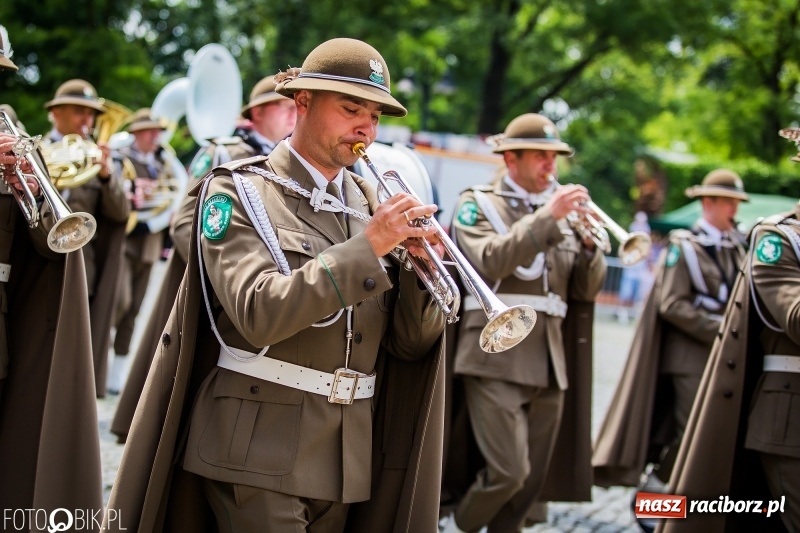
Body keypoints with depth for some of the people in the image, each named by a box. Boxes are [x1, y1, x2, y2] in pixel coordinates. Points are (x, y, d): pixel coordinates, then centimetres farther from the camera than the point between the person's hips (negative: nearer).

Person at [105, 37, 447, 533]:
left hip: (346, 454, 6)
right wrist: (368, 244, -22)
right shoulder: (239, 191, -5)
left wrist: (420, 264, -10)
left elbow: (410, 344, 8)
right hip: (261, 449, -5)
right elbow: (259, 314, -21)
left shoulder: (371, 203, 10)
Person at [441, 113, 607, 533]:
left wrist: (588, 242, -4)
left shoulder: (559, 212, 16)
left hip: (548, 363, 6)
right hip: (497, 360, -6)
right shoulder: (478, 204, 2)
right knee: (508, 471, -14)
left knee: (531, 481, 7)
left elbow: (586, 290, 13)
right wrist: (546, 217, -19)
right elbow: (490, 262, -18)